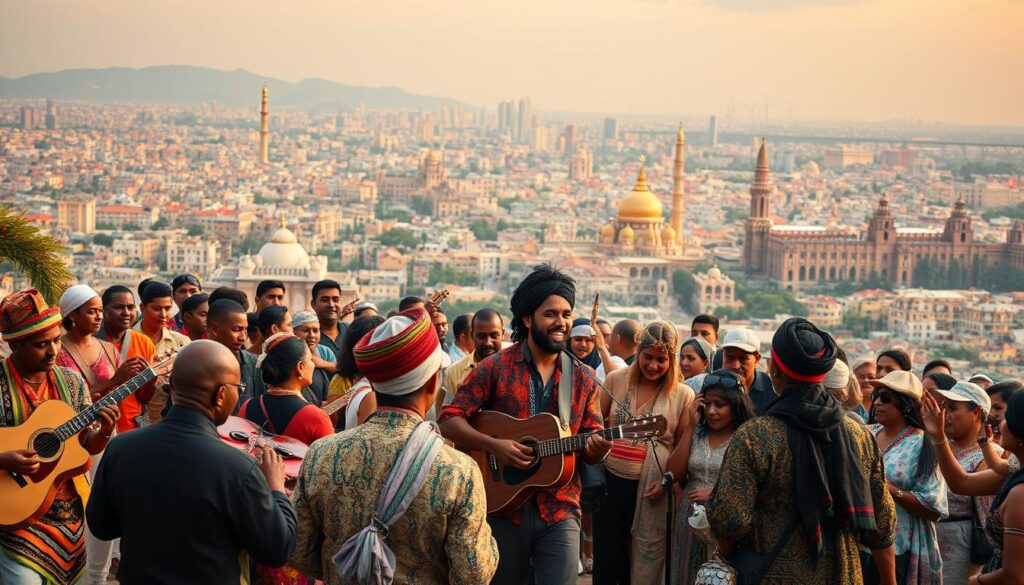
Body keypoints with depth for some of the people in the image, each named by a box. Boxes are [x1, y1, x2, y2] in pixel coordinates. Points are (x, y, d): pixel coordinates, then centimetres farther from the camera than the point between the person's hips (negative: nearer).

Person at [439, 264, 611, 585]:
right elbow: (449, 420, -6)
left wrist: (597, 448, -14)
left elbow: (592, 441, 9)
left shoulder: (582, 379, 7)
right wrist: (494, 445, -19)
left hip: (560, 512, 2)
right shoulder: (495, 368, -3)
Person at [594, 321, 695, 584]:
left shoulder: (682, 394, -4)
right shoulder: (616, 380, 1)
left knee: (645, 562, 7)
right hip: (611, 480, 2)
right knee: (605, 555, 8)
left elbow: (683, 446, 2)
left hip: (651, 488, -2)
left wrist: (667, 481, -10)